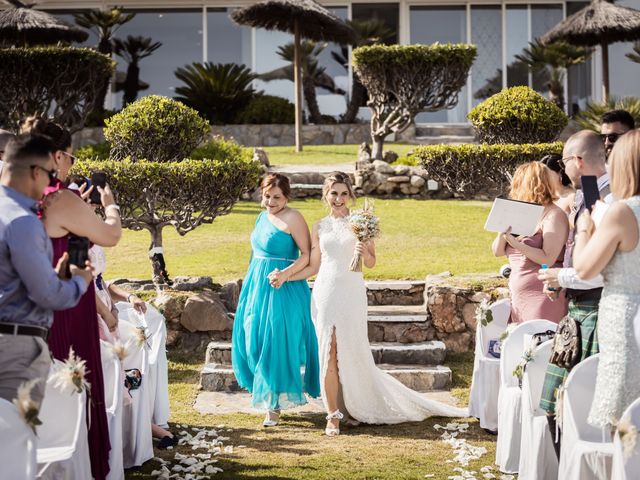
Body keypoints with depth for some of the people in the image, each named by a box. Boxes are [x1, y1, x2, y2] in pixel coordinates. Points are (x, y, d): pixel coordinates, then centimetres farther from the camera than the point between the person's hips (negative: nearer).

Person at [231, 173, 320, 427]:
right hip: (257, 287, 8)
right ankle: (265, 395, 26)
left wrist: (286, 274, -27)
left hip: (282, 291, -8)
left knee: (276, 345, -4)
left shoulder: (292, 218, -11)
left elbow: (307, 254, -15)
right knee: (254, 343, 11)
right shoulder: (262, 217, 13)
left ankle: (275, 405, 5)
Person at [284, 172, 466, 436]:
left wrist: (364, 252, -16)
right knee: (329, 353, -1)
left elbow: (371, 263, 5)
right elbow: (313, 267, 13)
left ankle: (355, 406, 19)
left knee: (352, 353, 1)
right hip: (325, 291, 2)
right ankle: (333, 414, 6)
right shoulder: (320, 227, 9)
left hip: (352, 293, -1)